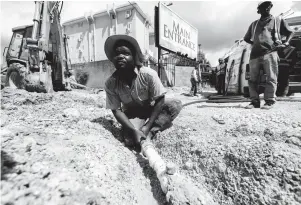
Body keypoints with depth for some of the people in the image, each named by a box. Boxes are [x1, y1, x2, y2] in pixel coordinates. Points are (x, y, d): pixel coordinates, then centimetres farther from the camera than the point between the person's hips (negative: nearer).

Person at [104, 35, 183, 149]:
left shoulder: (149, 74, -27)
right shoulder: (110, 83, -21)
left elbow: (160, 100, -20)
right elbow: (116, 110, -16)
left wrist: (147, 127, -25)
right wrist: (134, 130, -29)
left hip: (151, 108, 1)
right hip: (132, 113, 0)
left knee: (175, 105, -25)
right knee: (131, 141, -25)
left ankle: (149, 132, -19)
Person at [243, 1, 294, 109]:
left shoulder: (278, 21, 20)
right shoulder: (254, 24, 24)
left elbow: (290, 32, 23)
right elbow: (246, 38, 32)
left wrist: (286, 43, 5)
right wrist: (254, 44, 15)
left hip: (270, 53, -2)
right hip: (255, 54, 2)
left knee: (271, 78, -9)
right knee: (252, 79, -3)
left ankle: (269, 101, -6)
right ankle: (254, 101, 2)